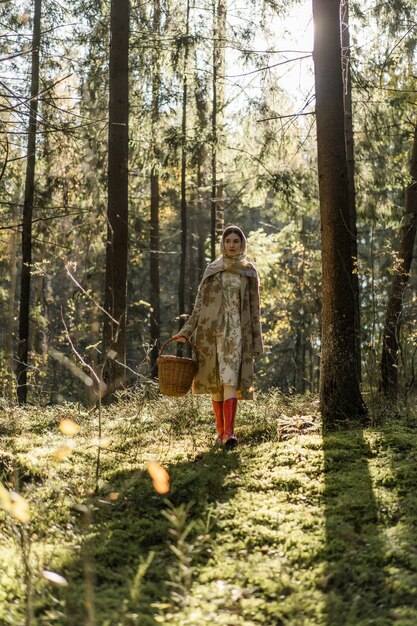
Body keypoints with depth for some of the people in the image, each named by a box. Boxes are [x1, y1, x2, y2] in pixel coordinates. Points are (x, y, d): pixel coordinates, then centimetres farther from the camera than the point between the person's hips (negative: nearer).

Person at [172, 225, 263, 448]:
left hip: (236, 331, -2)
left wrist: (257, 341, 4)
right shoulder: (212, 269, 10)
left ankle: (229, 433, -23)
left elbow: (254, 308, 8)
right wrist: (186, 331, 1)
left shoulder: (250, 272, 8)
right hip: (211, 330, 2)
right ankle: (221, 431, 16)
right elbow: (200, 303, 9)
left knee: (230, 380, -15)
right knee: (215, 383, 5)